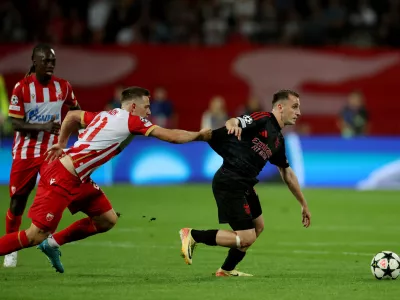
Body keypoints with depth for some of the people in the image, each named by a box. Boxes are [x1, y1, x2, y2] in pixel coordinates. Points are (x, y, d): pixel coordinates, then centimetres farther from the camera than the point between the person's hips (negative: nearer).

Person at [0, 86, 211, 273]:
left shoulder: (105, 116, 13)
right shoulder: (132, 121, -11)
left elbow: (72, 115, 27)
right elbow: (172, 136, -10)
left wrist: (62, 143, 31)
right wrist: (199, 135, 3)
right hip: (61, 179, -10)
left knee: (107, 220, 10)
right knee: (36, 235, -9)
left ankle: (53, 243, 19)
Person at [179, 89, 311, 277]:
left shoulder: (278, 140, 16)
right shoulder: (262, 119, -10)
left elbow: (287, 174, 27)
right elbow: (235, 122, -28)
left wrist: (303, 204, 32)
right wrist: (233, 124, -53)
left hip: (245, 185, 10)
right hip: (230, 183, -10)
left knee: (258, 226, 25)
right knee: (246, 239, -12)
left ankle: (227, 269, 38)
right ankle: (192, 236, -4)